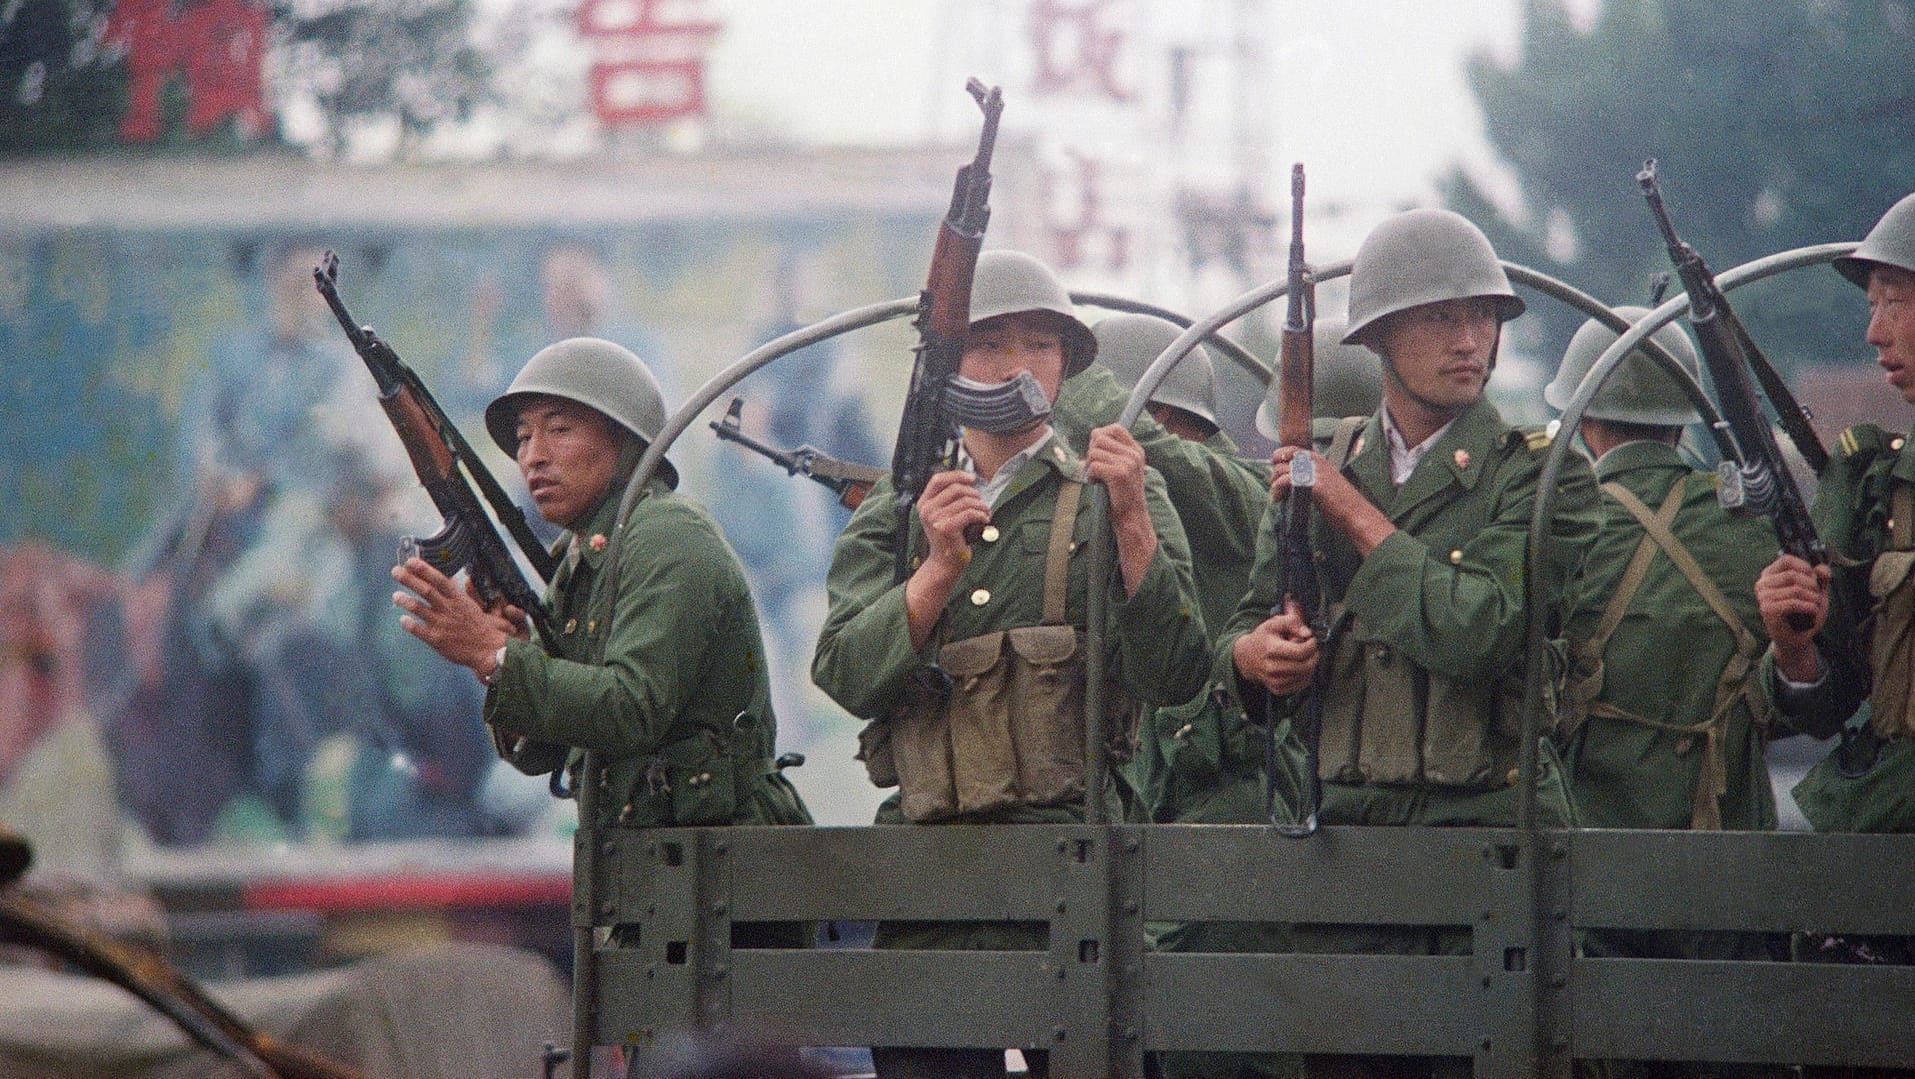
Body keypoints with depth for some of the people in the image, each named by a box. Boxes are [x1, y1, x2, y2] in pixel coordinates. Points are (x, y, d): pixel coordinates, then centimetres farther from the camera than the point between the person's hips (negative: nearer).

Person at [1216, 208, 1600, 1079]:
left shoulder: (1536, 475, -1)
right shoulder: (1316, 465, 13)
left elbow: (1472, 631, -16)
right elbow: (1243, 632, 17)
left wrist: (1355, 513, -8)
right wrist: (1254, 655, -7)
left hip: (1485, 836, -4)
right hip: (1339, 834, 4)